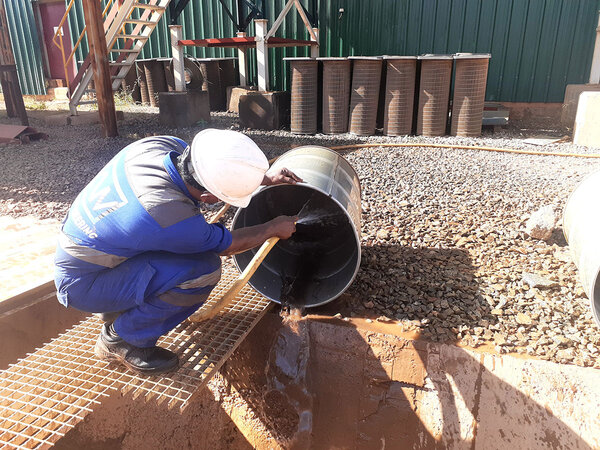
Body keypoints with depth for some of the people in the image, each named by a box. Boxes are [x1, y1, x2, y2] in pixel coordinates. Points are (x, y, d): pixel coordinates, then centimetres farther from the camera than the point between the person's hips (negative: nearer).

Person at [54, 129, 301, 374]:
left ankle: (123, 306, 18)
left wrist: (266, 178, 6)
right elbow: (228, 245, -16)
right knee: (204, 269, -23)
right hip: (83, 285, -8)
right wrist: (274, 228, -1)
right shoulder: (169, 214, -36)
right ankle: (120, 340, -3)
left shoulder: (166, 144, -16)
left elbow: (213, 168, 7)